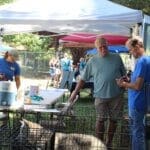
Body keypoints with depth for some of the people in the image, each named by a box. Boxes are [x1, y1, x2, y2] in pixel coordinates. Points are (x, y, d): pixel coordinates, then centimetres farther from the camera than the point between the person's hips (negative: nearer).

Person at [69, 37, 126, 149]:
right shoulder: (93, 61, 2)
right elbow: (83, 78, 5)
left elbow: (123, 74, 11)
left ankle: (109, 142, 25)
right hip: (101, 96, -1)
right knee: (101, 120, 4)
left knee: (113, 120, 10)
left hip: (117, 95, 1)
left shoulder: (117, 58, 3)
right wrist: (75, 92, -1)